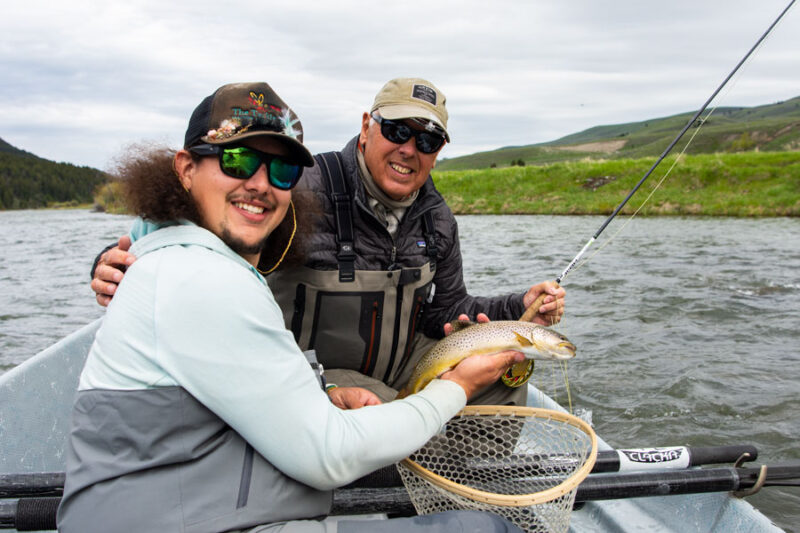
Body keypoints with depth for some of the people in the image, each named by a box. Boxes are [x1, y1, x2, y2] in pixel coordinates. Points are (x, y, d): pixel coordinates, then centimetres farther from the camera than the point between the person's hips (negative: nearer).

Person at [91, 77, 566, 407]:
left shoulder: (437, 218, 0)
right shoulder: (309, 192, -23)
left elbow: (446, 310, 8)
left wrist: (522, 308, -5)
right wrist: (120, 268, -42)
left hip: (405, 363, 7)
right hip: (315, 376, -6)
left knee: (507, 358, -3)